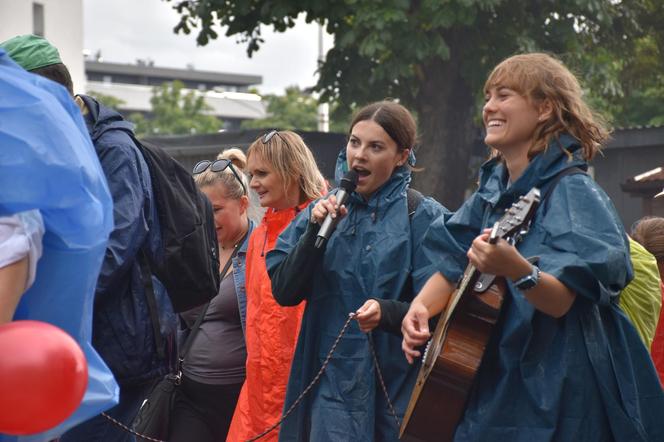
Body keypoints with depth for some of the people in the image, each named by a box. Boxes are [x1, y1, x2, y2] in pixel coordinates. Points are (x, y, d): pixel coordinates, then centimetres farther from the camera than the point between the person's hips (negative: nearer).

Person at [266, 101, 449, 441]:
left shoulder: (424, 217, -5)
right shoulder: (325, 210, 8)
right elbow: (284, 292, 1)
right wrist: (315, 231, -10)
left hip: (395, 388, -2)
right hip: (333, 384, 3)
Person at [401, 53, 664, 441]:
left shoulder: (571, 193, -14)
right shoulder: (492, 188, 6)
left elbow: (560, 301, -23)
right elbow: (453, 266, 13)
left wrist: (516, 270, -41)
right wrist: (420, 308, -6)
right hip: (490, 379, 7)